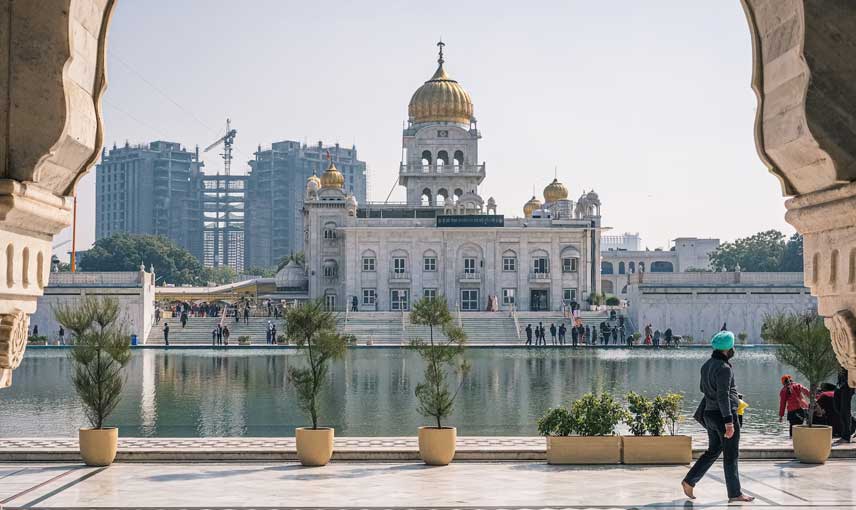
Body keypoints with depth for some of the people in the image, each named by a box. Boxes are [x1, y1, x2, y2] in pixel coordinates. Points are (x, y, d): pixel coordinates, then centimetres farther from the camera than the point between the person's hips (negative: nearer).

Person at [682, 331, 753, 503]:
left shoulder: (707, 365, 9)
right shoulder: (724, 368, -18)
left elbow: (702, 387, 23)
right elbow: (723, 396, -23)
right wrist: (729, 422, -24)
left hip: (709, 413, 8)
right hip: (723, 414, -8)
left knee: (713, 451, 18)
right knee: (731, 456, 1)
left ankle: (689, 481, 13)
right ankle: (734, 493, 8)